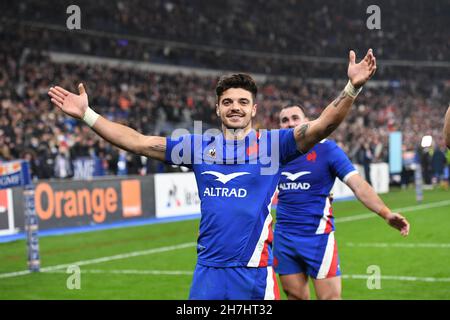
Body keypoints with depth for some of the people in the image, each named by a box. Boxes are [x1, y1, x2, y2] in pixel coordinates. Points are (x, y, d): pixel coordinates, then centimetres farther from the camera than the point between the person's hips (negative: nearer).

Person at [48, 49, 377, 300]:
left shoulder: (271, 143, -1)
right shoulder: (199, 146, 8)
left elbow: (322, 126, -13)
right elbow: (139, 142, 9)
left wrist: (352, 88, -28)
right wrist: (87, 114, 5)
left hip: (254, 271, -2)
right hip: (208, 271, 3)